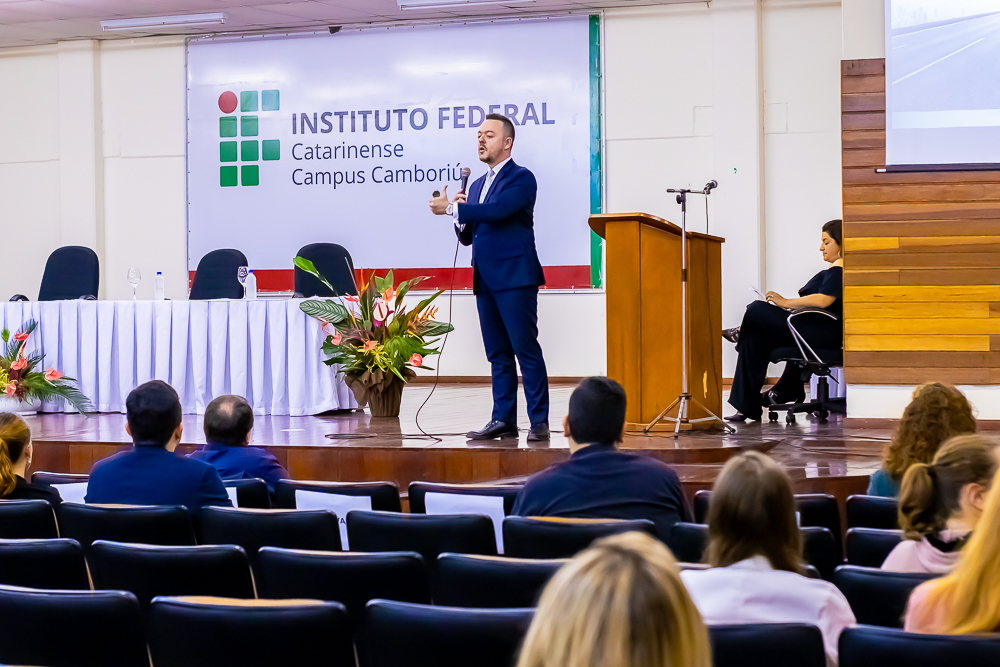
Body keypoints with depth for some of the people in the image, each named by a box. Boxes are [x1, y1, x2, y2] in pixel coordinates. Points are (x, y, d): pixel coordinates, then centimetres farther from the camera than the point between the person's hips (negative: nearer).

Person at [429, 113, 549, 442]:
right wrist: (460, 215, -1)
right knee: (498, 354, 8)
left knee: (526, 350, -8)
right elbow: (467, 236, 20)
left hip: (514, 276, -8)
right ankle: (503, 420, 11)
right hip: (485, 280, 8)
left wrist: (451, 208, -15)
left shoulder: (521, 178, -4)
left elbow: (498, 210, -21)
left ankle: (539, 422, -7)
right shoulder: (477, 185, 20)